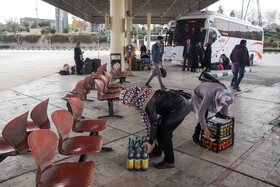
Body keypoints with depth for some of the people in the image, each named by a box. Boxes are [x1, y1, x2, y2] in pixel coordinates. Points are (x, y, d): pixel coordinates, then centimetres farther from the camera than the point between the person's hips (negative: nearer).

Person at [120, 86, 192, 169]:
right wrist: (149, 136, 13)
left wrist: (150, 142, -6)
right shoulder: (141, 97, 2)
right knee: (160, 129, 13)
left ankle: (169, 162, 8)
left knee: (165, 132, -5)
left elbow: (153, 123, -17)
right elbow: (147, 117, 10)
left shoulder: (148, 103, -26)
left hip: (181, 108, -9)